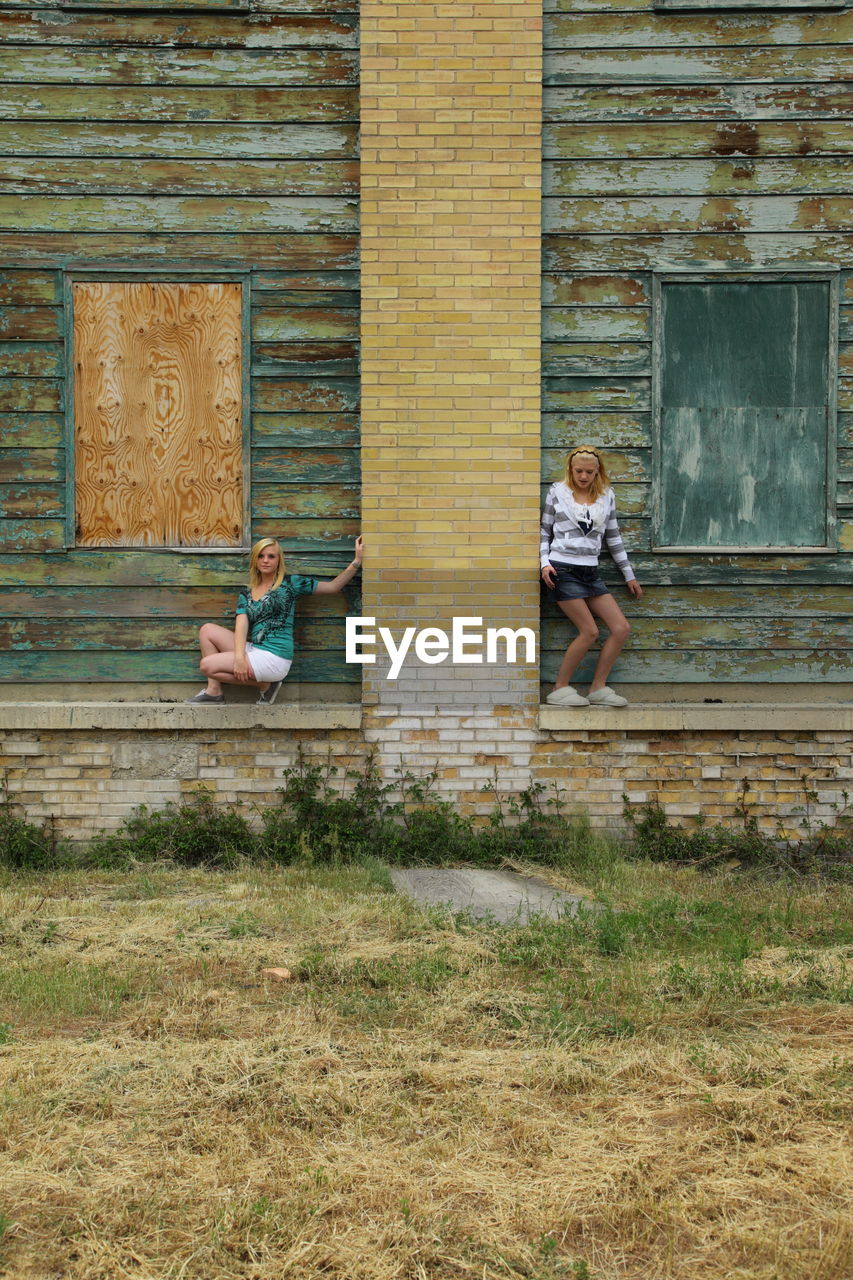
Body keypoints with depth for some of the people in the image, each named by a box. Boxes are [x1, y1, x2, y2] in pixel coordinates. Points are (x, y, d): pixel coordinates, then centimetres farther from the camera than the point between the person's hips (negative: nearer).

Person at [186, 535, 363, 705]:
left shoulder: (290, 583, 1)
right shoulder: (246, 594, 14)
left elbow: (333, 587, 3)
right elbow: (242, 624, -2)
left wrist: (356, 562, -7)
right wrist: (239, 657, -19)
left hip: (275, 658, -6)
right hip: (253, 651, 6)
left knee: (207, 665, -14)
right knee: (208, 629, -1)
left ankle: (264, 684, 0)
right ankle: (213, 690, -2)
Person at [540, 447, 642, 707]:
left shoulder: (606, 495, 10)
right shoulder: (558, 491, 1)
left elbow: (613, 537, 16)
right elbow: (545, 531, 6)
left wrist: (629, 575, 17)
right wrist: (545, 563, -9)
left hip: (590, 572, 5)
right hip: (563, 570, -5)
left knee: (621, 628, -4)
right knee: (589, 632, -11)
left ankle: (598, 688, 5)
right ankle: (560, 689, 1)